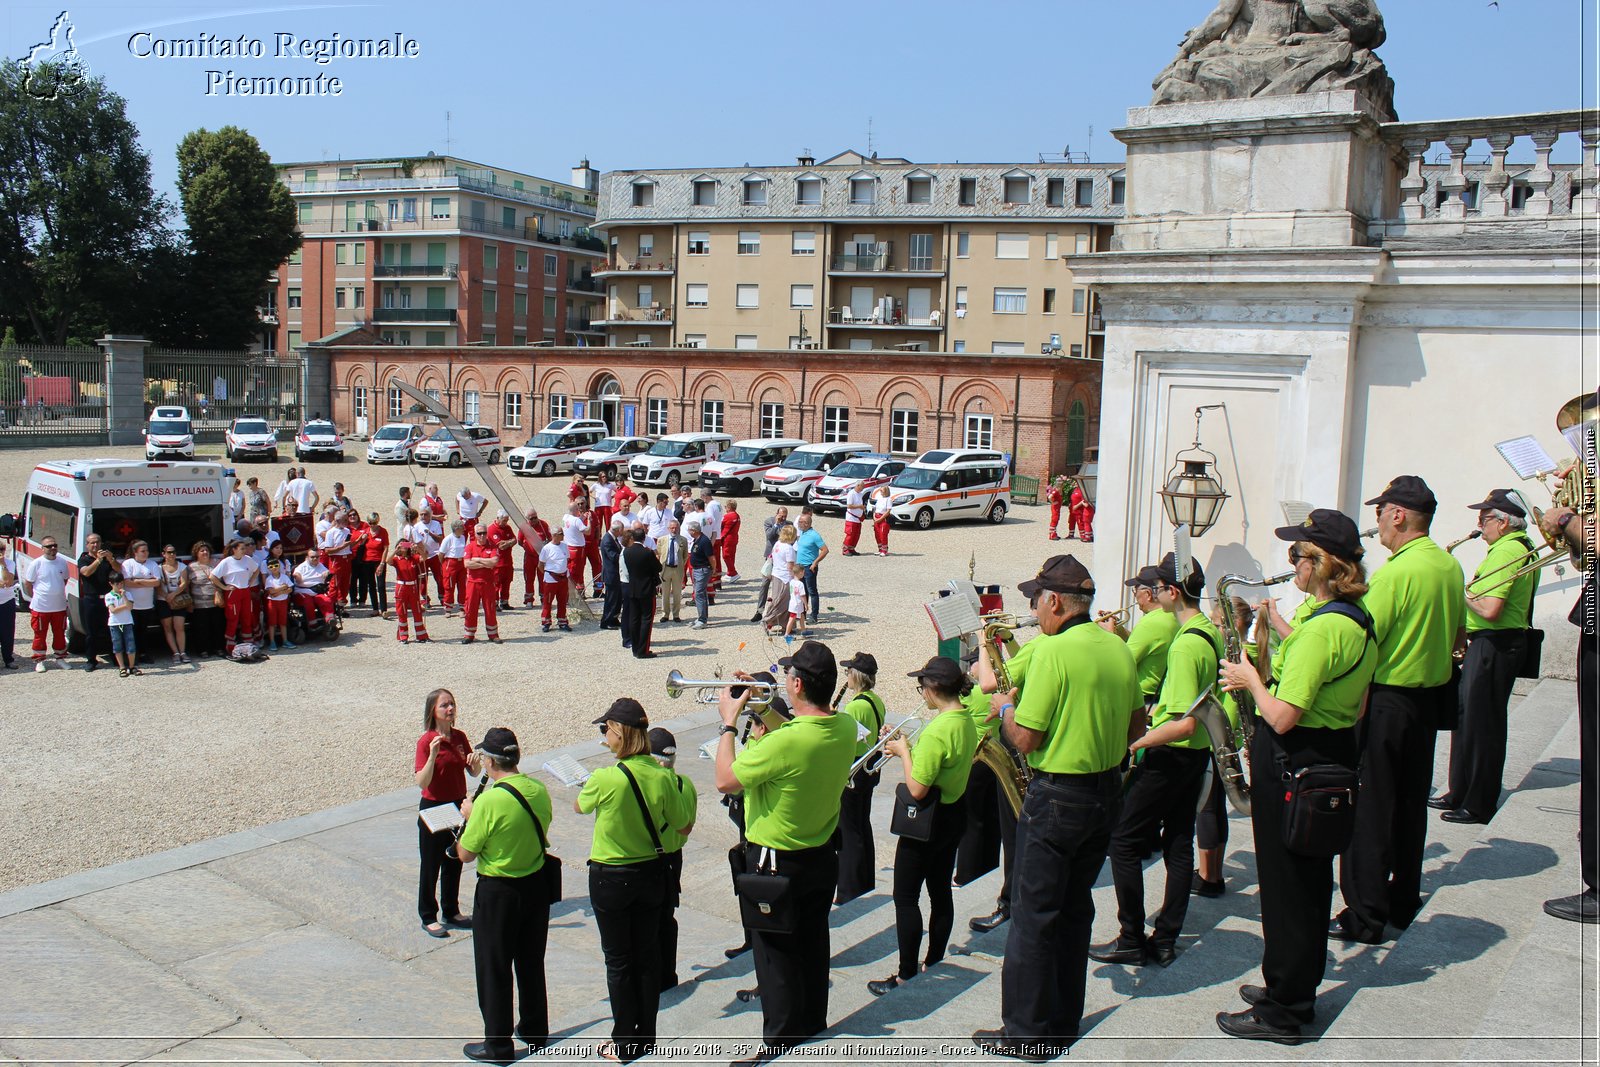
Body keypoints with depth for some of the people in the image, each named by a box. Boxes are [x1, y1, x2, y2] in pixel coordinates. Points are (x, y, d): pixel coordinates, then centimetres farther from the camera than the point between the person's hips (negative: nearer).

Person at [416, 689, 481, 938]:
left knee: (454, 862, 17)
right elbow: (422, 782, -23)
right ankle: (428, 917, 20)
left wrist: (476, 762, -14)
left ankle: (452, 912, 31)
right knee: (431, 865, 7)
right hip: (433, 808, -6)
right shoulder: (426, 742, -16)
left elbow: (473, 772, 8)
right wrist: (433, 755, -36)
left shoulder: (459, 737, 1)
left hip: (458, 806, 6)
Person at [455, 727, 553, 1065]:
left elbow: (465, 854, -15)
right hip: (536, 885, 6)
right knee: (531, 963, 21)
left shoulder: (490, 801, -25)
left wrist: (469, 816, 1)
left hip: (498, 892, -6)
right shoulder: (539, 791, -6)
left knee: (494, 970, 10)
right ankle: (535, 1032, 34)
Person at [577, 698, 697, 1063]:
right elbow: (683, 826, 1)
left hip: (611, 878, -4)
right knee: (648, 955, 17)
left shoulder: (604, 779, -24)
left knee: (618, 960, 9)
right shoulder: (663, 777, -11)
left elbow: (579, 807, -2)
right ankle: (646, 1038, 28)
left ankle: (624, 1044, 18)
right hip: (651, 873, 4)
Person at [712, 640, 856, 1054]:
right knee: (813, 944, 23)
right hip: (822, 857, 7)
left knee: (775, 954, 10)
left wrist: (728, 721, -11)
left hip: (776, 862, -7)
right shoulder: (846, 728, -10)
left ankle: (781, 1043, 21)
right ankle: (813, 1022, 39)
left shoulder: (785, 742, -33)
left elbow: (724, 781, -22)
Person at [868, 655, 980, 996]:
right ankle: (934, 965, 28)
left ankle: (907, 976, 9)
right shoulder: (966, 721, 2)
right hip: (954, 814, 9)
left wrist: (903, 752, -13)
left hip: (928, 822, -9)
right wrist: (908, 747, 6)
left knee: (906, 898, 2)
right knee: (940, 891, 17)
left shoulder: (937, 730, -27)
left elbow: (917, 789, -26)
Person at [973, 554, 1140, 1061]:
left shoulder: (1054, 651, -20)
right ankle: (1063, 1022, 28)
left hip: (1058, 796, -8)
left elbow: (1026, 740, -18)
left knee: (1033, 915, 4)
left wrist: (1004, 708, 0)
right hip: (1108, 791, 8)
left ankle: (1026, 1032, 12)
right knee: (1075, 908, 18)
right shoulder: (1120, 649, 4)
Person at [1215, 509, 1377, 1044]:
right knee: (1311, 880, 19)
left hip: (1293, 766, -10)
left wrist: (1251, 679, -9)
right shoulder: (1361, 623, 6)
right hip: (1334, 758, 10)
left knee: (1284, 884, 2)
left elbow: (1282, 717, -28)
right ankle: (1298, 989, 34)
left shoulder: (1321, 628, -25)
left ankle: (1281, 1012, 14)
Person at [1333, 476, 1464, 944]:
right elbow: (1457, 637, 16)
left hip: (1385, 701, -8)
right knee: (1411, 804, 17)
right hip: (1430, 699, 8)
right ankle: (1403, 902, 28)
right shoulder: (1451, 567, 5)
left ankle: (1365, 917, 6)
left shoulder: (1395, 573, -22)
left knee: (1369, 811, 0)